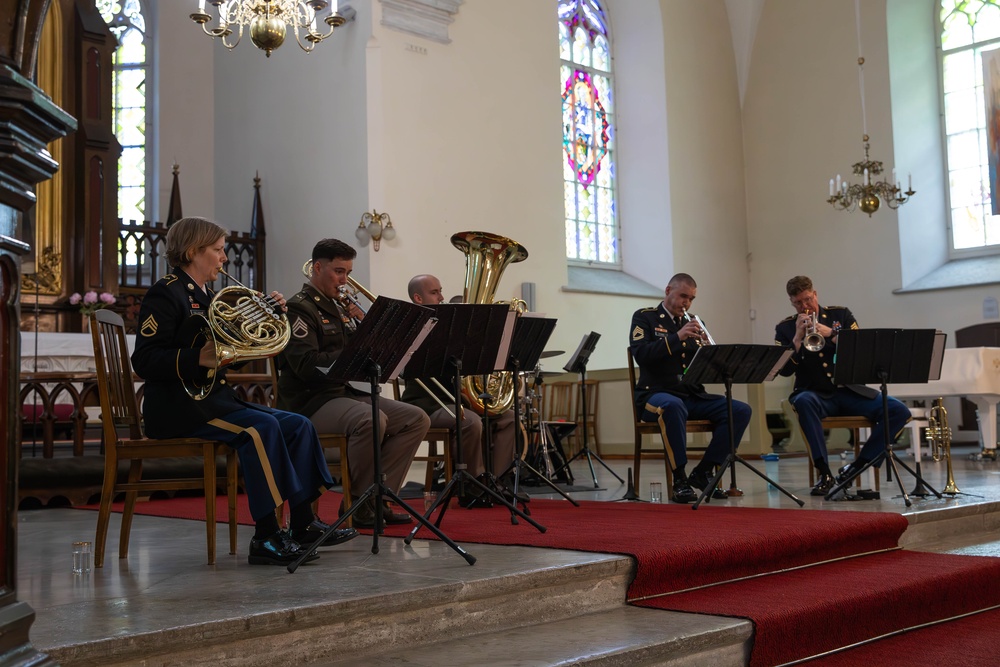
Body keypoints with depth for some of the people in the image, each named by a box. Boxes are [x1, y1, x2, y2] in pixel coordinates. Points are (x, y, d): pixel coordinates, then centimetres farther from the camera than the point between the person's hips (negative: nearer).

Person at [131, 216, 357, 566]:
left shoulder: (204, 295, 18)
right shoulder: (165, 294, -9)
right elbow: (144, 360, -19)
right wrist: (199, 358, -31)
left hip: (213, 398, 10)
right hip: (177, 406, -9)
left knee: (298, 426, -1)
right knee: (260, 428, -30)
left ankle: (304, 524, 0)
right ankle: (265, 538, -26)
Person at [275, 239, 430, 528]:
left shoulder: (339, 308, 20)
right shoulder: (300, 308, -7)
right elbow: (306, 365, -20)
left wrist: (362, 324, 0)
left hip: (347, 393, 9)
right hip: (310, 402, -9)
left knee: (417, 420, -5)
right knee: (371, 420, -36)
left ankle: (378, 496, -6)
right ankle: (360, 505, -18)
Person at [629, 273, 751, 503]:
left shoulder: (692, 322, 18)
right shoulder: (645, 317, 4)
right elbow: (640, 354, -14)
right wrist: (676, 337, -21)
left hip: (693, 396, 6)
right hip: (657, 393, -6)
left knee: (741, 410, -14)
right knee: (673, 406, -41)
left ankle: (703, 472, -6)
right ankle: (680, 480, -28)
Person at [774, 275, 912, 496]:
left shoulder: (841, 315, 8)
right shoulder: (785, 328, 5)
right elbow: (785, 370, -6)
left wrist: (831, 333, -15)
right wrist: (798, 337, -15)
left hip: (849, 390, 2)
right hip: (815, 393, -2)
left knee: (899, 411, -19)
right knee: (803, 401, -39)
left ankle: (856, 467, -11)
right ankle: (824, 473, -31)